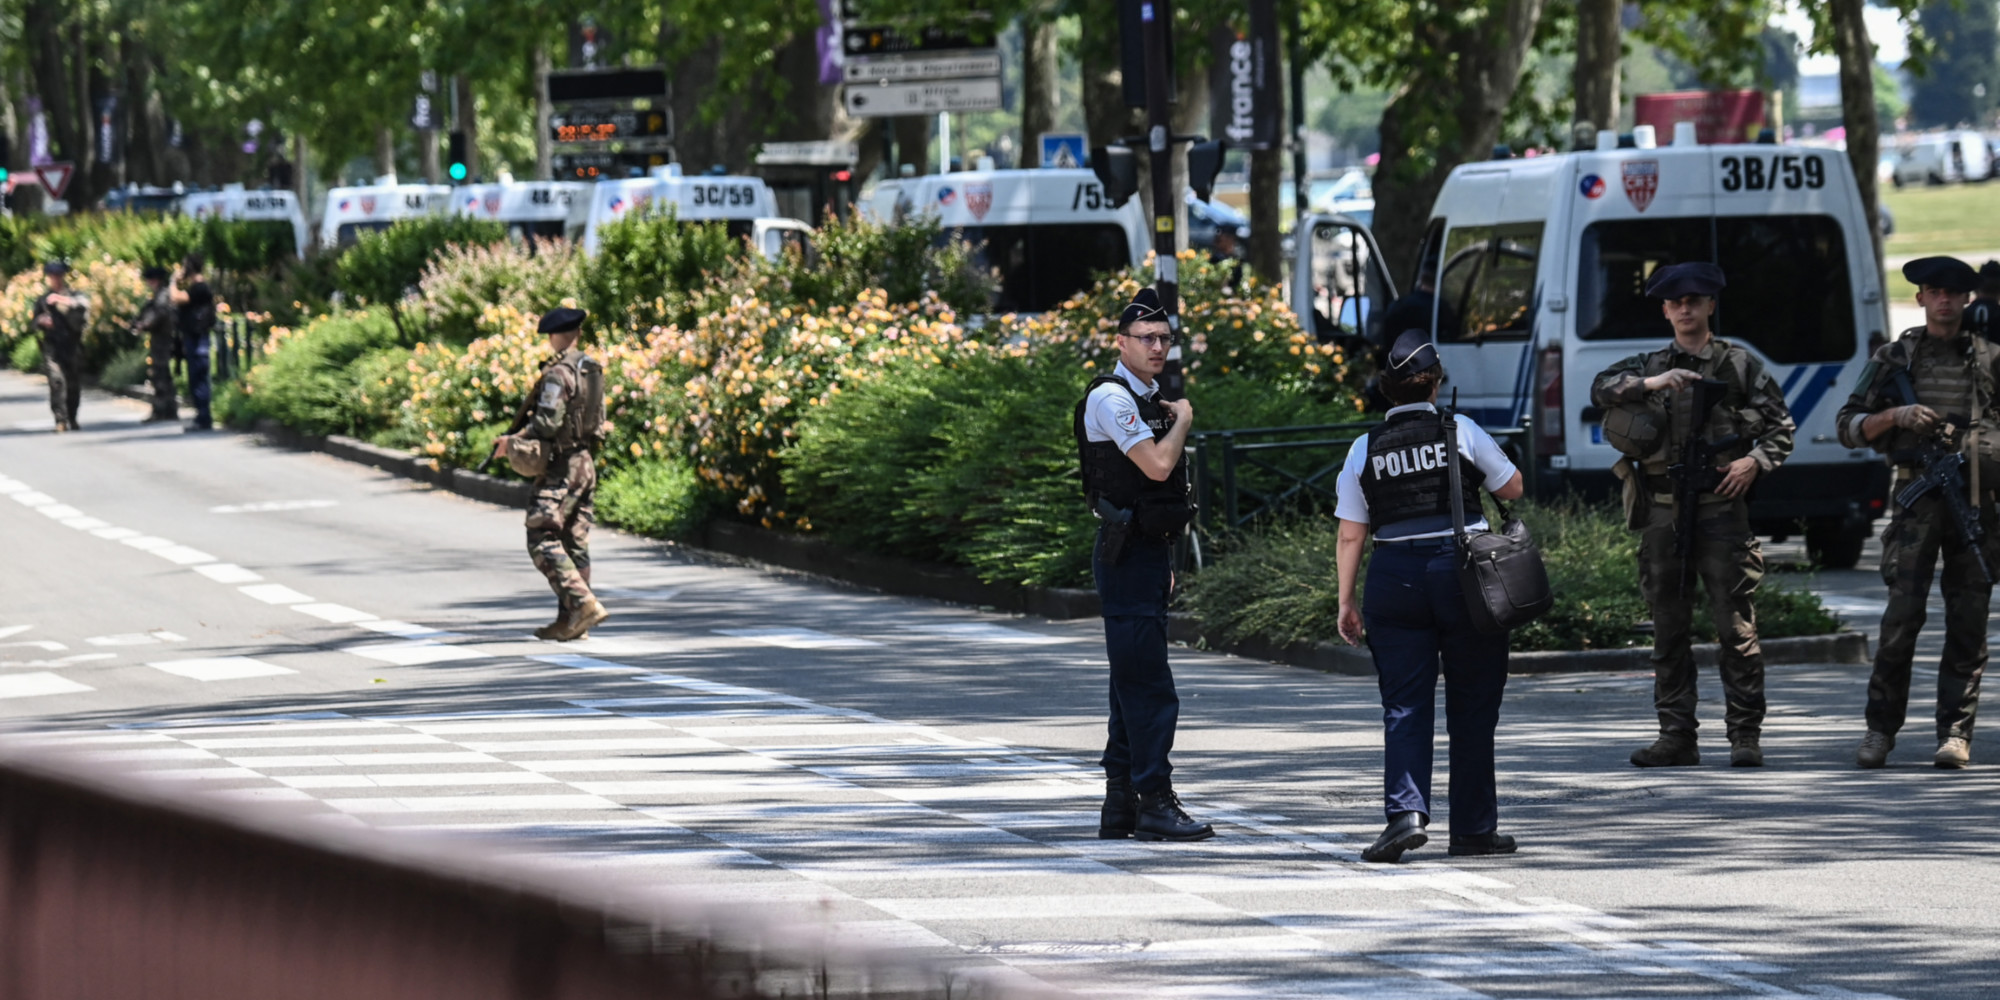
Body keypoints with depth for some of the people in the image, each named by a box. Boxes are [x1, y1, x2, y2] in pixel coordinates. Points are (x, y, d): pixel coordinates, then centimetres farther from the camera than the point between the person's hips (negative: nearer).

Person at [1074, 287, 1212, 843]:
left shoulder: (1147, 399, 19)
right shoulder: (1110, 398, -12)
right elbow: (1157, 465, -23)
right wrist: (1183, 420, -4)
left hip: (1148, 552, 10)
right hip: (1126, 555, -10)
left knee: (1134, 682, 11)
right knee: (1147, 684, -12)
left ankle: (1119, 807, 15)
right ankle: (1155, 803, -13)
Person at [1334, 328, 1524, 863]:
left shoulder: (1365, 449, 4)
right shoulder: (1461, 432, -1)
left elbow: (1350, 536, 4)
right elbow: (1513, 489, 11)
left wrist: (1347, 602, 10)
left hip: (1394, 575, 1)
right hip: (1463, 568, -1)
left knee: (1404, 705, 2)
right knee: (1472, 707, 8)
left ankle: (1406, 810, -18)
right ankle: (1473, 828, 12)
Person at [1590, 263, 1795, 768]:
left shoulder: (1739, 365, 7)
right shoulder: (1648, 366, 15)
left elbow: (1781, 425, 7)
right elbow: (1602, 389, 0)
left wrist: (1755, 460, -10)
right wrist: (1651, 384, -14)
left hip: (1721, 511, -3)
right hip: (1662, 513, 3)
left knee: (1736, 626, -6)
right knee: (1669, 629, 6)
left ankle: (1746, 735, -4)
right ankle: (1677, 735, 11)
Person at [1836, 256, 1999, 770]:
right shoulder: (1895, 358, 10)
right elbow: (1849, 426, 9)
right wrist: (1895, 416, -8)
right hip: (1917, 496, -1)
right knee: (1904, 612, -9)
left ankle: (1956, 732, 3)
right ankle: (1881, 729, 1)